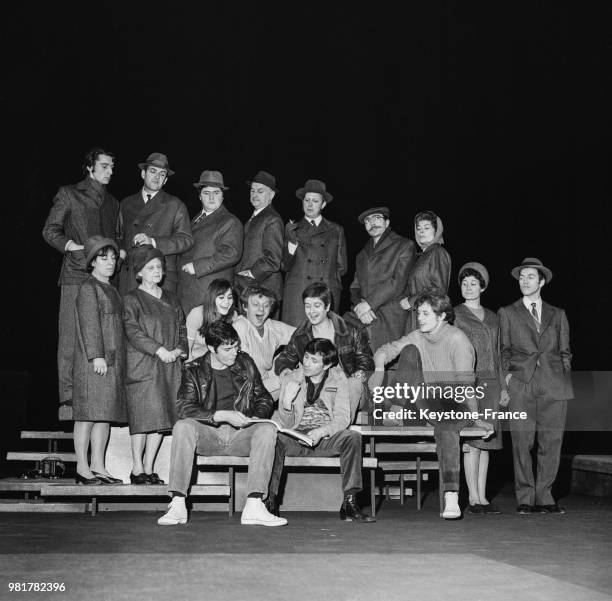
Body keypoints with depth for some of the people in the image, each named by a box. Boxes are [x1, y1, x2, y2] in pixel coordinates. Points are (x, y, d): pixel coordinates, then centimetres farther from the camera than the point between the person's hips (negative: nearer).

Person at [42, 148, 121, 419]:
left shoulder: (113, 203, 22)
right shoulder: (69, 194, 9)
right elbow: (50, 231, 4)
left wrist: (120, 252, 4)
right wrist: (74, 247, -10)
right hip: (76, 274, -4)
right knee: (70, 337, -7)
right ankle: (68, 399, -4)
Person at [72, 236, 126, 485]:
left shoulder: (111, 289, 20)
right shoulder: (88, 288, -5)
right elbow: (89, 324, -13)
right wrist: (96, 355, -20)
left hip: (113, 360, 9)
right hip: (93, 361, -9)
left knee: (107, 412, 7)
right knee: (89, 410, -7)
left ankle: (98, 466, 12)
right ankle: (82, 467, -4)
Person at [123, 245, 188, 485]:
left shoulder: (170, 298, 18)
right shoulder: (132, 299, 1)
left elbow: (182, 329, 15)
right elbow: (133, 332, -10)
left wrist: (179, 350, -4)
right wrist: (159, 350, -17)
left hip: (170, 366, 5)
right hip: (142, 366, -5)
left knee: (160, 418, 3)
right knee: (143, 416, -8)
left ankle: (149, 469, 10)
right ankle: (137, 469, -1)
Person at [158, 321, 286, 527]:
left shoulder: (245, 363, 11)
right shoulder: (194, 371, 2)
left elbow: (265, 398, 17)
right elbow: (186, 409, -12)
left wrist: (256, 417, -6)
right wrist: (223, 415, -24)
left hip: (242, 434, 2)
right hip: (207, 435, -2)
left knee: (268, 430, -29)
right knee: (182, 427, -32)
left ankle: (254, 506, -38)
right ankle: (177, 505, -33)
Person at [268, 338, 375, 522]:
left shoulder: (338, 378, 3)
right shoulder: (290, 379, 3)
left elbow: (343, 418, -7)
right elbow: (286, 425, 0)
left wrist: (322, 431, -25)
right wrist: (286, 402, -21)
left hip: (327, 439, 0)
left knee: (353, 437, -30)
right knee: (276, 437, -32)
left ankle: (350, 502, -27)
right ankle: (269, 499, -25)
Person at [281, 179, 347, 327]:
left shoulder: (336, 230, 16)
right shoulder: (292, 229, 15)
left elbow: (341, 267, 17)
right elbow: (285, 266, 8)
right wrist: (291, 247, -7)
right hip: (297, 294, 0)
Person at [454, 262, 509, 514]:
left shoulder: (492, 318, 18)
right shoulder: (455, 314, 3)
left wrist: (503, 387, 15)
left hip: (491, 384, 5)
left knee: (487, 441, 4)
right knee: (472, 441, -9)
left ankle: (482, 497, 8)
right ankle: (473, 499, -6)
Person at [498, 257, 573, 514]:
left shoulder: (558, 315, 19)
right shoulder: (507, 313, 15)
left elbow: (565, 351, 19)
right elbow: (503, 350, 13)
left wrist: (564, 376, 6)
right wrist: (507, 374, -1)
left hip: (554, 385, 1)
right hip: (521, 384, -1)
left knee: (551, 442, -2)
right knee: (522, 442, -6)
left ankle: (544, 497, 7)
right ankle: (525, 498, 1)